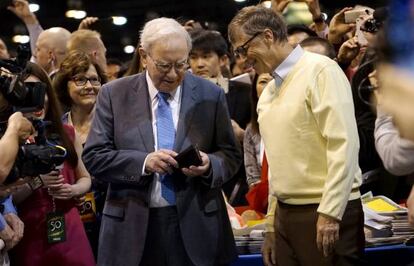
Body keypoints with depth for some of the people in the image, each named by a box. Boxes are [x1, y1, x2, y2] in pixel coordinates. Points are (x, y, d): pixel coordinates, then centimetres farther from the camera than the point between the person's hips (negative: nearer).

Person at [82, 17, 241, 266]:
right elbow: (94, 156, -3)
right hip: (132, 225, 0)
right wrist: (143, 162, -17)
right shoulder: (114, 94, 1)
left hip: (195, 225, 1)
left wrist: (208, 165, -15)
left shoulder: (211, 95, 3)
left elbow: (230, 155, 7)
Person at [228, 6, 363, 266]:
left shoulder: (321, 71, -9)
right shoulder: (268, 93, 14)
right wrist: (272, 225, 17)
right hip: (285, 215, 7)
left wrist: (329, 213, -20)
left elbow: (343, 143, -16)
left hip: (328, 214, -7)